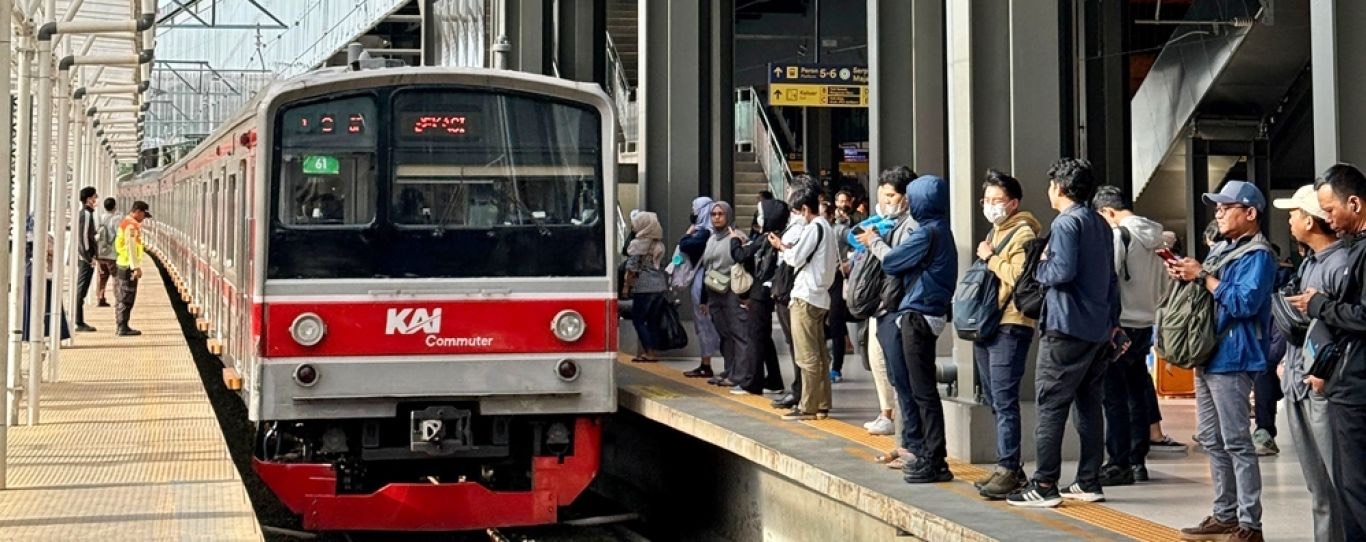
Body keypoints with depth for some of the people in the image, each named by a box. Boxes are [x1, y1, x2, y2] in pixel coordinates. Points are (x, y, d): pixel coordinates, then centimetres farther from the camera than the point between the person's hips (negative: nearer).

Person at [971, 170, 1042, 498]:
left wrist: (990, 258, -10)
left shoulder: (1023, 233, -7)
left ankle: (1008, 470, -13)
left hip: (1009, 327, -10)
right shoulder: (995, 233, 22)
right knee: (995, 401, 12)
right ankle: (1007, 467, 18)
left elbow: (1018, 276, -20)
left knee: (1004, 401, -12)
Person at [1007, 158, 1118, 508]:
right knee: (1089, 404, 12)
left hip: (1067, 328, -9)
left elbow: (1063, 271, -23)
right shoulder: (1100, 224, 16)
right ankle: (1089, 482, 15)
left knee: (1051, 404, -6)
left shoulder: (1066, 222, -11)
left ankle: (1044, 486, -8)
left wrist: (1040, 266, -4)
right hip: (1098, 328, 9)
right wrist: (1113, 319, 24)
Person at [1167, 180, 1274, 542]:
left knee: (1236, 442, -8)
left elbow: (1244, 302, -22)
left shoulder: (1257, 255, -10)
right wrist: (1185, 275, 6)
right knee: (1211, 440, 13)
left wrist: (1202, 276, -18)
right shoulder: (1219, 249, 17)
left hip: (1231, 359, -10)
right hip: (1208, 355, 10)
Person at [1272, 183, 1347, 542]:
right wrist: (1286, 361, 18)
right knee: (1316, 483, 15)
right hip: (1296, 385, 9)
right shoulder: (1308, 263, 15)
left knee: (1338, 480, -8)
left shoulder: (1341, 264, -15)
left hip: (1322, 387, -9)